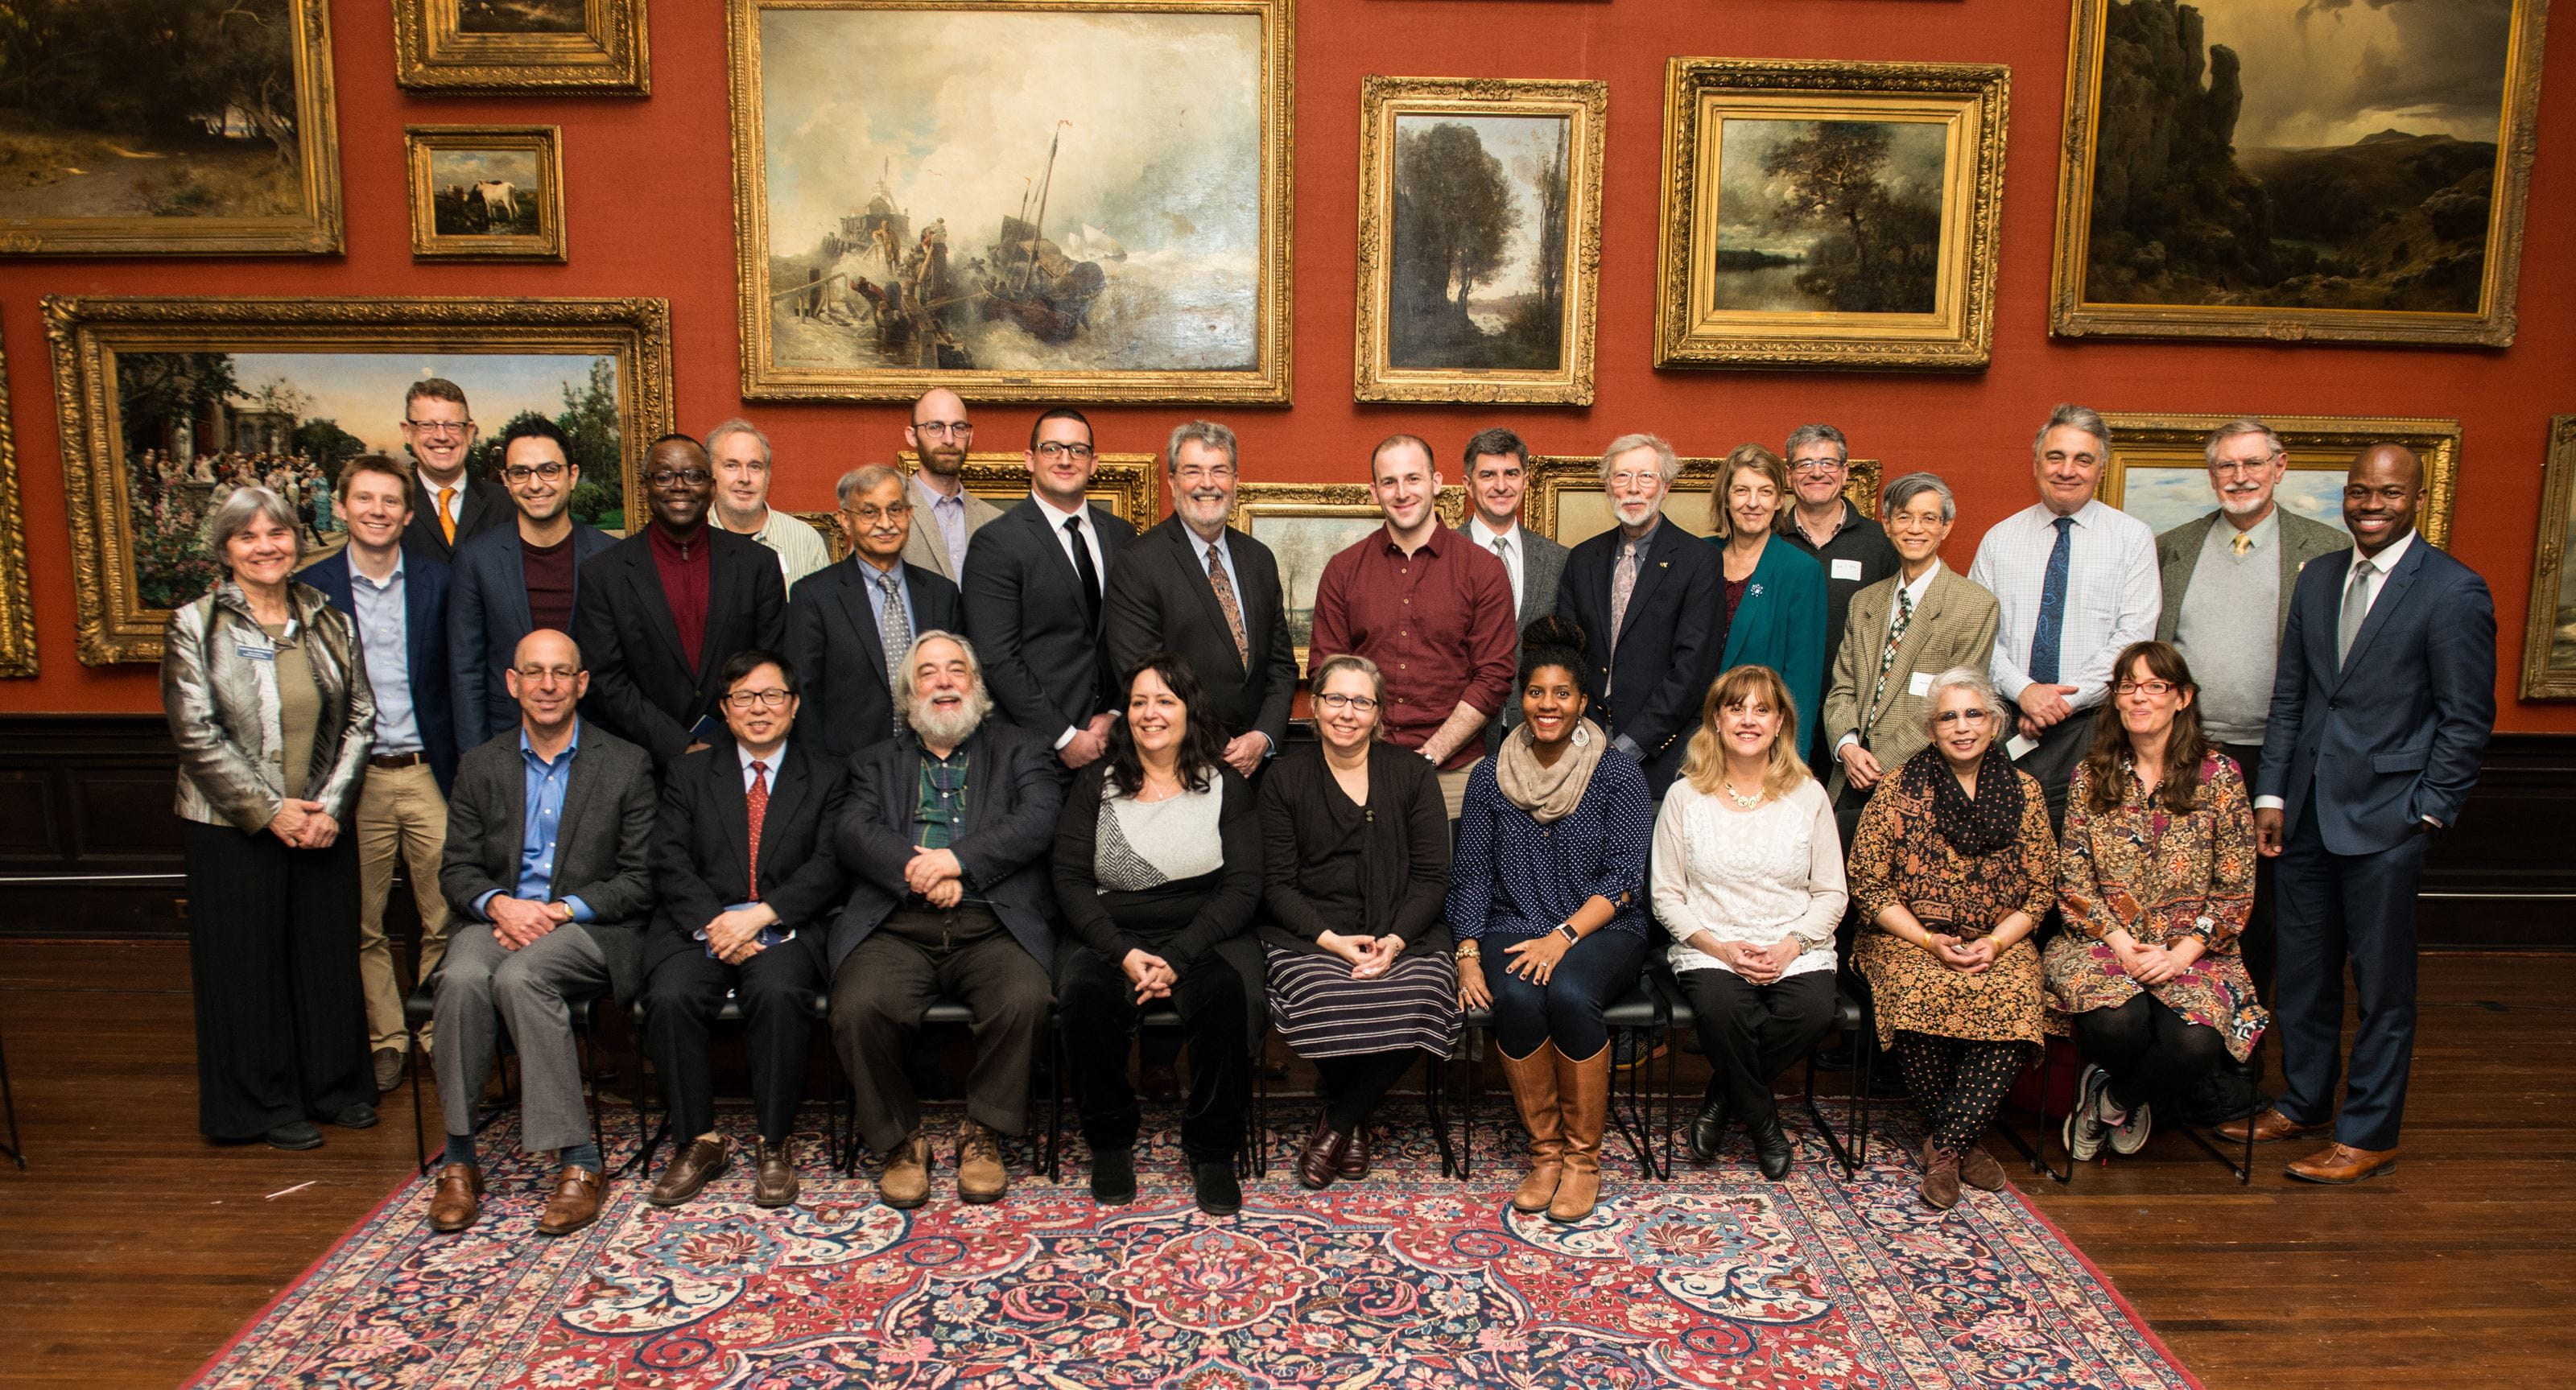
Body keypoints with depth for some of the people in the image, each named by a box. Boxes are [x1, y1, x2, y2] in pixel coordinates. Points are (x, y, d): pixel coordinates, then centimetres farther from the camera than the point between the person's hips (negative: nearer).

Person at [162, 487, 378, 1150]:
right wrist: (269, 811, -14)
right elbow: (197, 736, -9)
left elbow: (359, 720, 4)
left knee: (329, 956, 10)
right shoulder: (196, 625, -4)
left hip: (323, 823, 3)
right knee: (248, 964, 6)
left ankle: (335, 1084, 26)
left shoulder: (330, 623, 6)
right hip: (233, 829, -3)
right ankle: (266, 1103, 19)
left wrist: (330, 804, -8)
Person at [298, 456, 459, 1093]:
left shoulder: (437, 580, 3)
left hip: (427, 773, 0)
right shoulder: (312, 586, 2)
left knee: (446, 919, 1)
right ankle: (386, 1037, 23)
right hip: (354, 779, 0)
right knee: (363, 926, 9)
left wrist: (462, 767, -2)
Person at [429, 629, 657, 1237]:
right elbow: (457, 871, 10)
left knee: (519, 976, -34)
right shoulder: (480, 766, 13)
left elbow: (638, 880, 0)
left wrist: (561, 911, -14)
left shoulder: (626, 765, 4)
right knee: (463, 978, -31)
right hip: (498, 919, 3)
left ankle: (579, 1162, -27)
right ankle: (458, 1159, -18)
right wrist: (500, 905, -13)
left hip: (589, 929, -3)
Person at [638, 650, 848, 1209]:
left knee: (778, 993, -33)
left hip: (786, 928, -2)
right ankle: (699, 1141, -8)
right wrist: (712, 924, -14)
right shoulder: (690, 773, 17)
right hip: (699, 926, 2)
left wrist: (761, 914, -16)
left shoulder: (828, 777, 12)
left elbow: (829, 865, -1)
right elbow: (670, 862, 4)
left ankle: (773, 1146, -16)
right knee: (668, 999, -28)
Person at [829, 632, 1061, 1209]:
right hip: (896, 928, 1)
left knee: (1025, 1000, -31)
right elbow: (852, 833, 5)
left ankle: (985, 1134, -7)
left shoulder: (1020, 752, 19)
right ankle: (900, 1140, -4)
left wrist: (958, 859, -12)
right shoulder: (876, 762, 23)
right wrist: (919, 870, -12)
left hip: (992, 927, -1)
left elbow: (1039, 821, 0)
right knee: (858, 1008, -29)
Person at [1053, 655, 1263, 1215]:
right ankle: (1109, 1143, -9)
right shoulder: (1095, 784, 10)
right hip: (1112, 938, 1)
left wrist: (1178, 957, -15)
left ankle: (1212, 1152, -14)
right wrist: (1125, 955, -14)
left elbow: (1243, 886, -1)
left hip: (1205, 937, -1)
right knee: (1087, 995, -31)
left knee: (1227, 995, -32)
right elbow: (1070, 880, 1)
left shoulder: (1225, 785, 7)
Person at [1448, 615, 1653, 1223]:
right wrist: (1468, 955, -7)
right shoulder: (1491, 776, 10)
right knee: (1516, 997, -31)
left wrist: (1563, 936, -19)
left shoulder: (1618, 774, 2)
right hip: (1514, 930, 2)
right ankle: (1544, 1151, -12)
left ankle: (1583, 1156, -15)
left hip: (1602, 929, -2)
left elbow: (1623, 878, -6)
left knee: (1569, 992, -34)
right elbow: (1471, 875, 7)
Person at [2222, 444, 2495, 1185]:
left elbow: (2468, 720, -7)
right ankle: (2303, 1102, 31)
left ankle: (2369, 1135, 16)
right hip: (2307, 811, 6)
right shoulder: (2317, 579, 10)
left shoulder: (2454, 591, -8)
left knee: (2383, 984, 5)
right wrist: (2271, 794, 7)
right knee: (2302, 970, 15)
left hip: (2386, 817, -6)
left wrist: (2427, 813, -10)